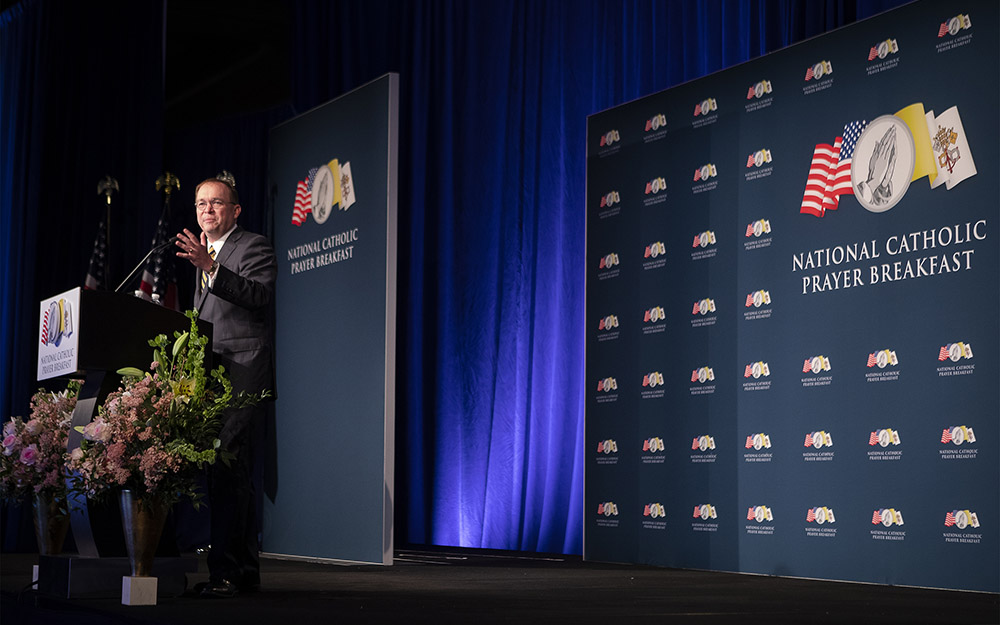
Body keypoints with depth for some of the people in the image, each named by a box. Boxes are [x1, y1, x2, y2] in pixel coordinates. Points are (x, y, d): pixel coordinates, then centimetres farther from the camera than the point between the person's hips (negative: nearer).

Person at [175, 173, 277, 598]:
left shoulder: (254, 247, -1)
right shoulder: (205, 255, 26)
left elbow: (259, 295, -19)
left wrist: (211, 267, -29)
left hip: (242, 376, -9)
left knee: (228, 471, -17)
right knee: (234, 475, 10)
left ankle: (224, 572, -18)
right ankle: (245, 571, 14)